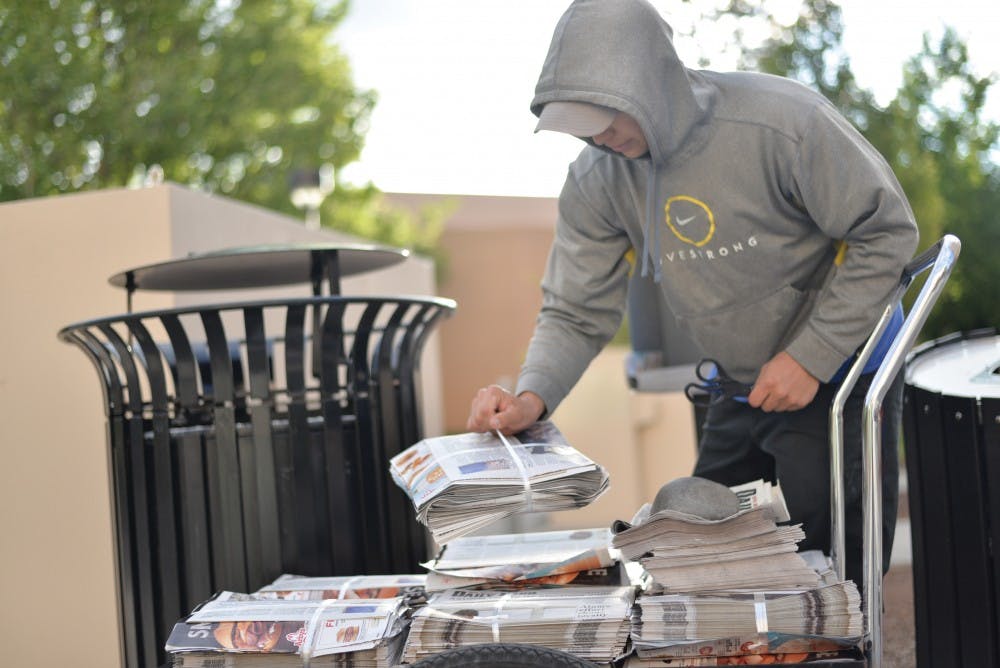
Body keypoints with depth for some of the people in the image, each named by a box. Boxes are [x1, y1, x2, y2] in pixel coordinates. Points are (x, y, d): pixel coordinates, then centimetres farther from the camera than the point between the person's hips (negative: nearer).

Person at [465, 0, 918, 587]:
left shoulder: (780, 121, -26)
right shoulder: (598, 181, -9)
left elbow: (888, 231, -18)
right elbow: (577, 314, -6)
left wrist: (810, 358, -20)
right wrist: (533, 396, -27)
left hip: (839, 377, -5)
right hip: (742, 388, 6)